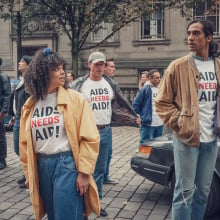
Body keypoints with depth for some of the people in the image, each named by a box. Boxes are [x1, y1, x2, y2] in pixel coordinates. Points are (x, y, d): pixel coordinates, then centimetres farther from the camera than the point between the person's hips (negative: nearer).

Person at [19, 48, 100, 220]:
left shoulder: (75, 99, -7)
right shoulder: (30, 105, 6)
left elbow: (89, 138, -9)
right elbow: (25, 142, 12)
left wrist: (84, 172, -11)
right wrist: (29, 173, 13)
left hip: (67, 164, -4)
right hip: (42, 166, 5)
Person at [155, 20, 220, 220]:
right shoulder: (178, 66, -5)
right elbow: (162, 103, -5)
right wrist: (180, 124, -13)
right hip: (187, 138, -5)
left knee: (203, 191, 14)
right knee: (185, 191, 1)